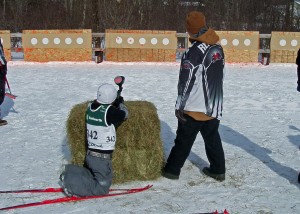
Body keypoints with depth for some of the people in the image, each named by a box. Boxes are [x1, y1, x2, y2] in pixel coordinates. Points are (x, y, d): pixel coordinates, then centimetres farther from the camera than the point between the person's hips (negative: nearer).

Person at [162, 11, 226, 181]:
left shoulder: (194, 53, -19)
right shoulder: (218, 49, 3)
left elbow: (186, 82, -17)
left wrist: (180, 106, -9)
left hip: (195, 108, -6)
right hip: (215, 107, 6)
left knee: (184, 139, 6)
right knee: (213, 138, 18)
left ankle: (172, 170, 16)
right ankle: (218, 170, 23)